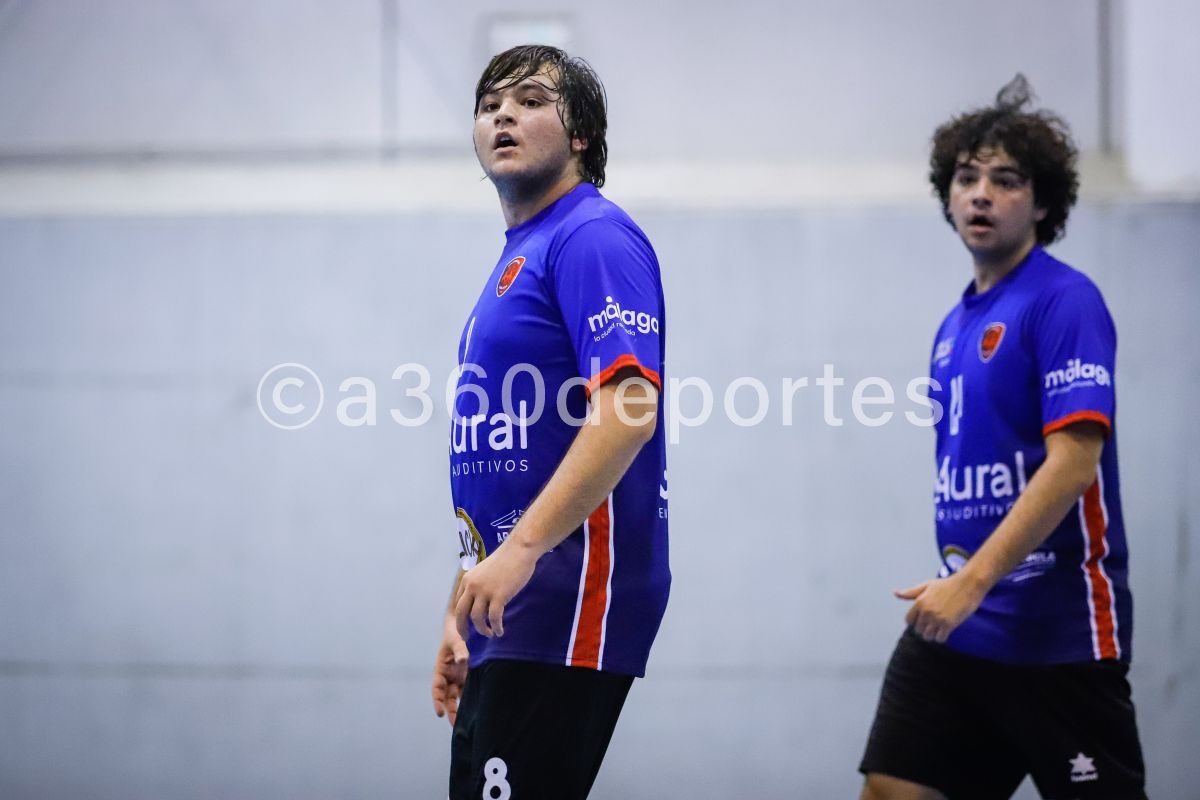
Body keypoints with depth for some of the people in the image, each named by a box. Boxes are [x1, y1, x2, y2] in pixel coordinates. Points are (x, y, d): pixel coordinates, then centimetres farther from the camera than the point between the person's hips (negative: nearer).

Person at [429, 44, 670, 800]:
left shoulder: (594, 237, -9)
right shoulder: (518, 257, 21)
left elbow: (629, 411, -21)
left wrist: (520, 550, -28)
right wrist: (464, 619, 22)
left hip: (567, 604, -10)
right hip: (512, 619, 10)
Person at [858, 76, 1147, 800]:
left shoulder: (1066, 301, -10)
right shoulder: (957, 325, 15)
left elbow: (1073, 461, -20)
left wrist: (973, 582, -25)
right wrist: (958, 583, 16)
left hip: (1058, 634, -8)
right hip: (956, 629, 8)